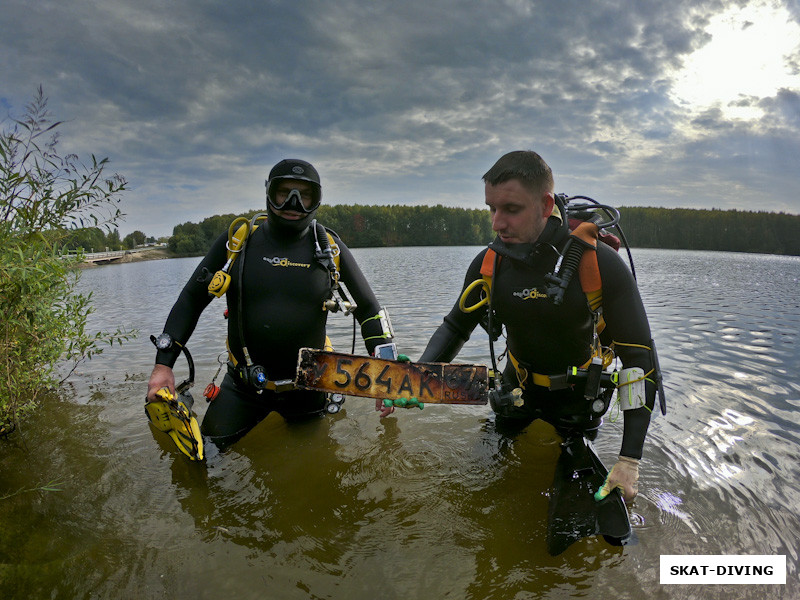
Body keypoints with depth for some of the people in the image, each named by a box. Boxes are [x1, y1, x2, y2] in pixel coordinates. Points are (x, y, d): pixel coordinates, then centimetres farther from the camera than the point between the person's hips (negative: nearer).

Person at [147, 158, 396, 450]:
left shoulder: (330, 247, -5)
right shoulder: (236, 241, -5)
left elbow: (369, 309, -1)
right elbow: (191, 300, 2)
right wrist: (163, 365, -4)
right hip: (243, 387, 0)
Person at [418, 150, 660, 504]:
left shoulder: (601, 265, -28)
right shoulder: (488, 263, -18)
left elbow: (640, 359, -23)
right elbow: (456, 326, -2)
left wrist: (630, 460, -26)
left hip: (577, 396, -3)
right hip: (517, 391, 3)